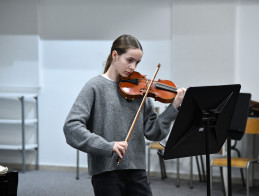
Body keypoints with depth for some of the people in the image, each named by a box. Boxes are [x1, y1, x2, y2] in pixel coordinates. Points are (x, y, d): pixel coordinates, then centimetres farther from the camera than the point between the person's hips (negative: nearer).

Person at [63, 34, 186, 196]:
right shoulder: (96, 87, -4)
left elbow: (152, 132, 5)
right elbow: (71, 127, -15)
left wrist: (174, 107, -7)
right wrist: (108, 146, -24)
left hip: (137, 170, 4)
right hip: (106, 171, -4)